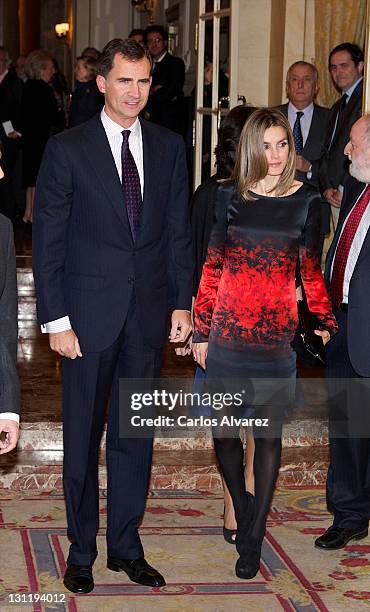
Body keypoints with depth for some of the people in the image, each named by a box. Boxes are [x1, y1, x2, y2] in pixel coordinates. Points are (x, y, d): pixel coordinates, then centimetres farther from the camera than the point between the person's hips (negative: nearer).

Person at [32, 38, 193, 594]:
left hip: (148, 314, 3)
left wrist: (184, 302, 3)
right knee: (83, 438, 8)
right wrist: (55, 318, -11)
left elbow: (179, 230, 9)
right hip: (89, 313, -3)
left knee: (136, 436, 12)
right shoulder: (67, 149, -6)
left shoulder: (169, 147, 5)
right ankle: (81, 552, 23)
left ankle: (126, 547, 26)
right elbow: (47, 240, -6)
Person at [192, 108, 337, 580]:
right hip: (227, 328, 1)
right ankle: (242, 504, 30)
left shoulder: (306, 200, 2)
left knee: (268, 430, 4)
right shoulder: (230, 195, 3)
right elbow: (212, 266, 5)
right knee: (222, 426, 3)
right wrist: (201, 331, 3)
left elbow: (310, 268, 10)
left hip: (277, 331, -1)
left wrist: (325, 321, 1)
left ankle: (253, 538, 16)